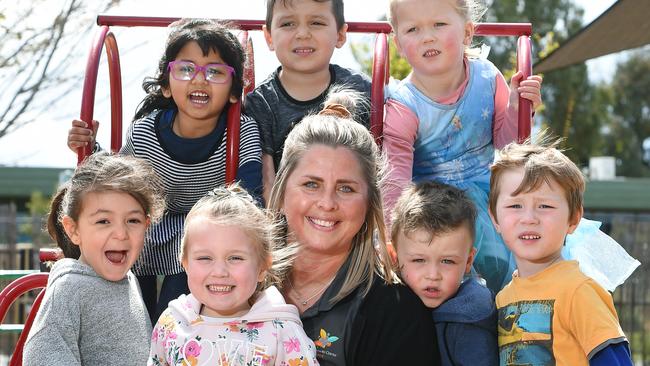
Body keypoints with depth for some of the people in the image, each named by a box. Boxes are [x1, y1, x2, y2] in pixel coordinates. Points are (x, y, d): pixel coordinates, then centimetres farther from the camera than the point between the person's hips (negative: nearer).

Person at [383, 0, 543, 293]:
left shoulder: (486, 77, -6)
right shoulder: (402, 107, -16)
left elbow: (504, 142, 4)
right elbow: (394, 179, -21)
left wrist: (515, 108, -17)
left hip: (483, 189, 3)